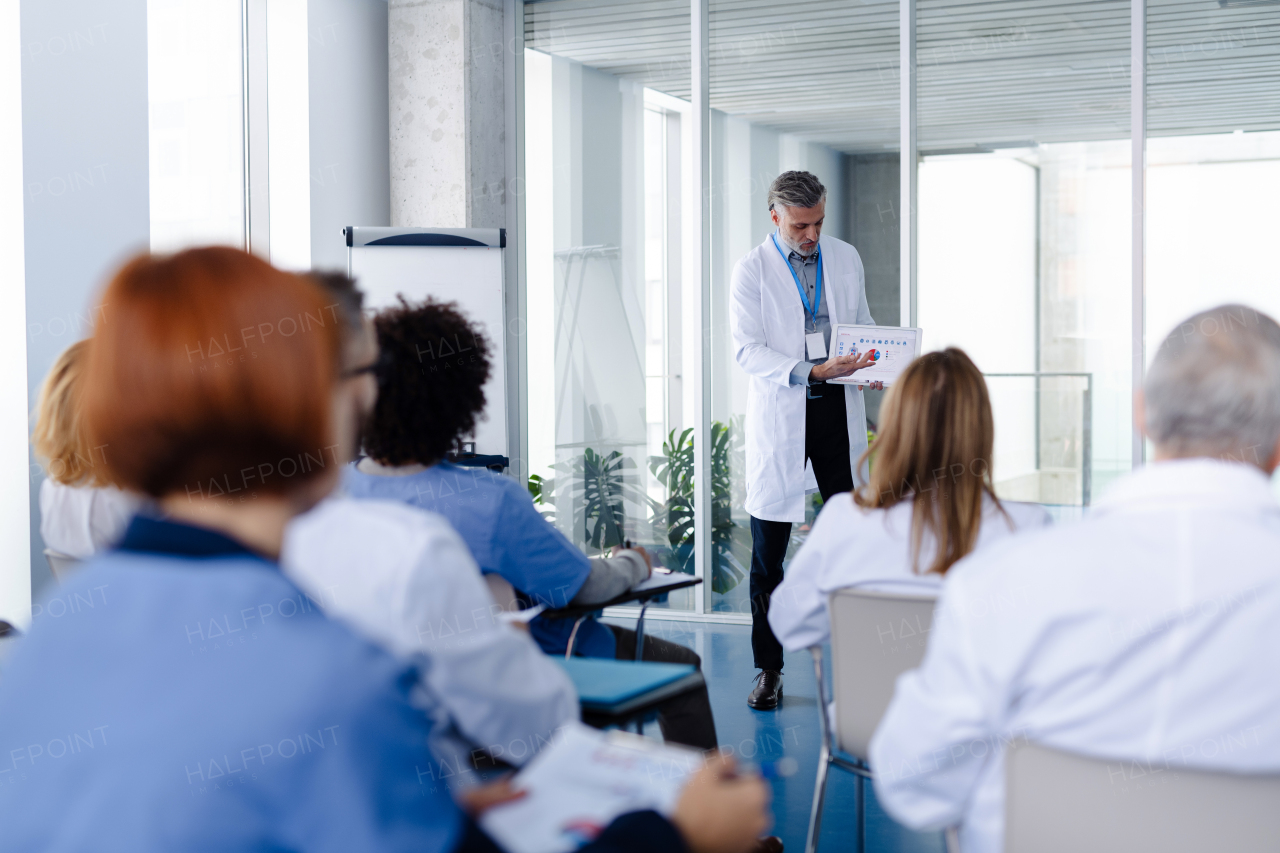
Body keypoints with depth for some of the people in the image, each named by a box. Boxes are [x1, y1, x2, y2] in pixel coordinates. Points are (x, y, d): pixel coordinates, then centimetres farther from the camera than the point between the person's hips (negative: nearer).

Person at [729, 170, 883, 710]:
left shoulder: (846, 257, 10)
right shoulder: (752, 270, -2)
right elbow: (746, 349, -10)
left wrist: (871, 364, -2)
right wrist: (812, 371, -23)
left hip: (839, 408, 3)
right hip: (779, 417, -3)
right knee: (768, 554, 1)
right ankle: (768, 670, 10)